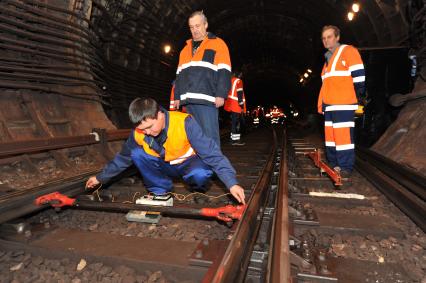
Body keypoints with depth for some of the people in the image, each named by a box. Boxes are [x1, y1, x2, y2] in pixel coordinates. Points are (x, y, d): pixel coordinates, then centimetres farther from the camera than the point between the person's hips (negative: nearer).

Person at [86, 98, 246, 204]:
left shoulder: (184, 123, -32)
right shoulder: (138, 133, -17)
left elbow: (211, 153, -34)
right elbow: (123, 158, 2)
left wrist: (231, 183, -40)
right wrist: (101, 178, 8)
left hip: (188, 163, -4)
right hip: (164, 166, 4)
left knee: (200, 175, -38)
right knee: (136, 154, -21)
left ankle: (198, 190, 0)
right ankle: (161, 190, -3)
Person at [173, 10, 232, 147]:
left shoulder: (218, 44, 5)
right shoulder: (186, 48, 23)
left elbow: (224, 72, -5)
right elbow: (179, 75, 24)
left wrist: (221, 94, -15)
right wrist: (177, 96, 16)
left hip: (207, 100, -6)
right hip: (188, 101, 6)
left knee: (210, 135, -10)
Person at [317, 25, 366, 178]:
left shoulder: (348, 51, 1)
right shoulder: (328, 58, 23)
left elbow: (358, 75, -6)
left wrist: (357, 97, -8)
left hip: (344, 104, -8)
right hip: (329, 104, 8)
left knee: (343, 135, -10)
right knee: (330, 135, 9)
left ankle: (345, 167, -3)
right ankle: (334, 164, 18)